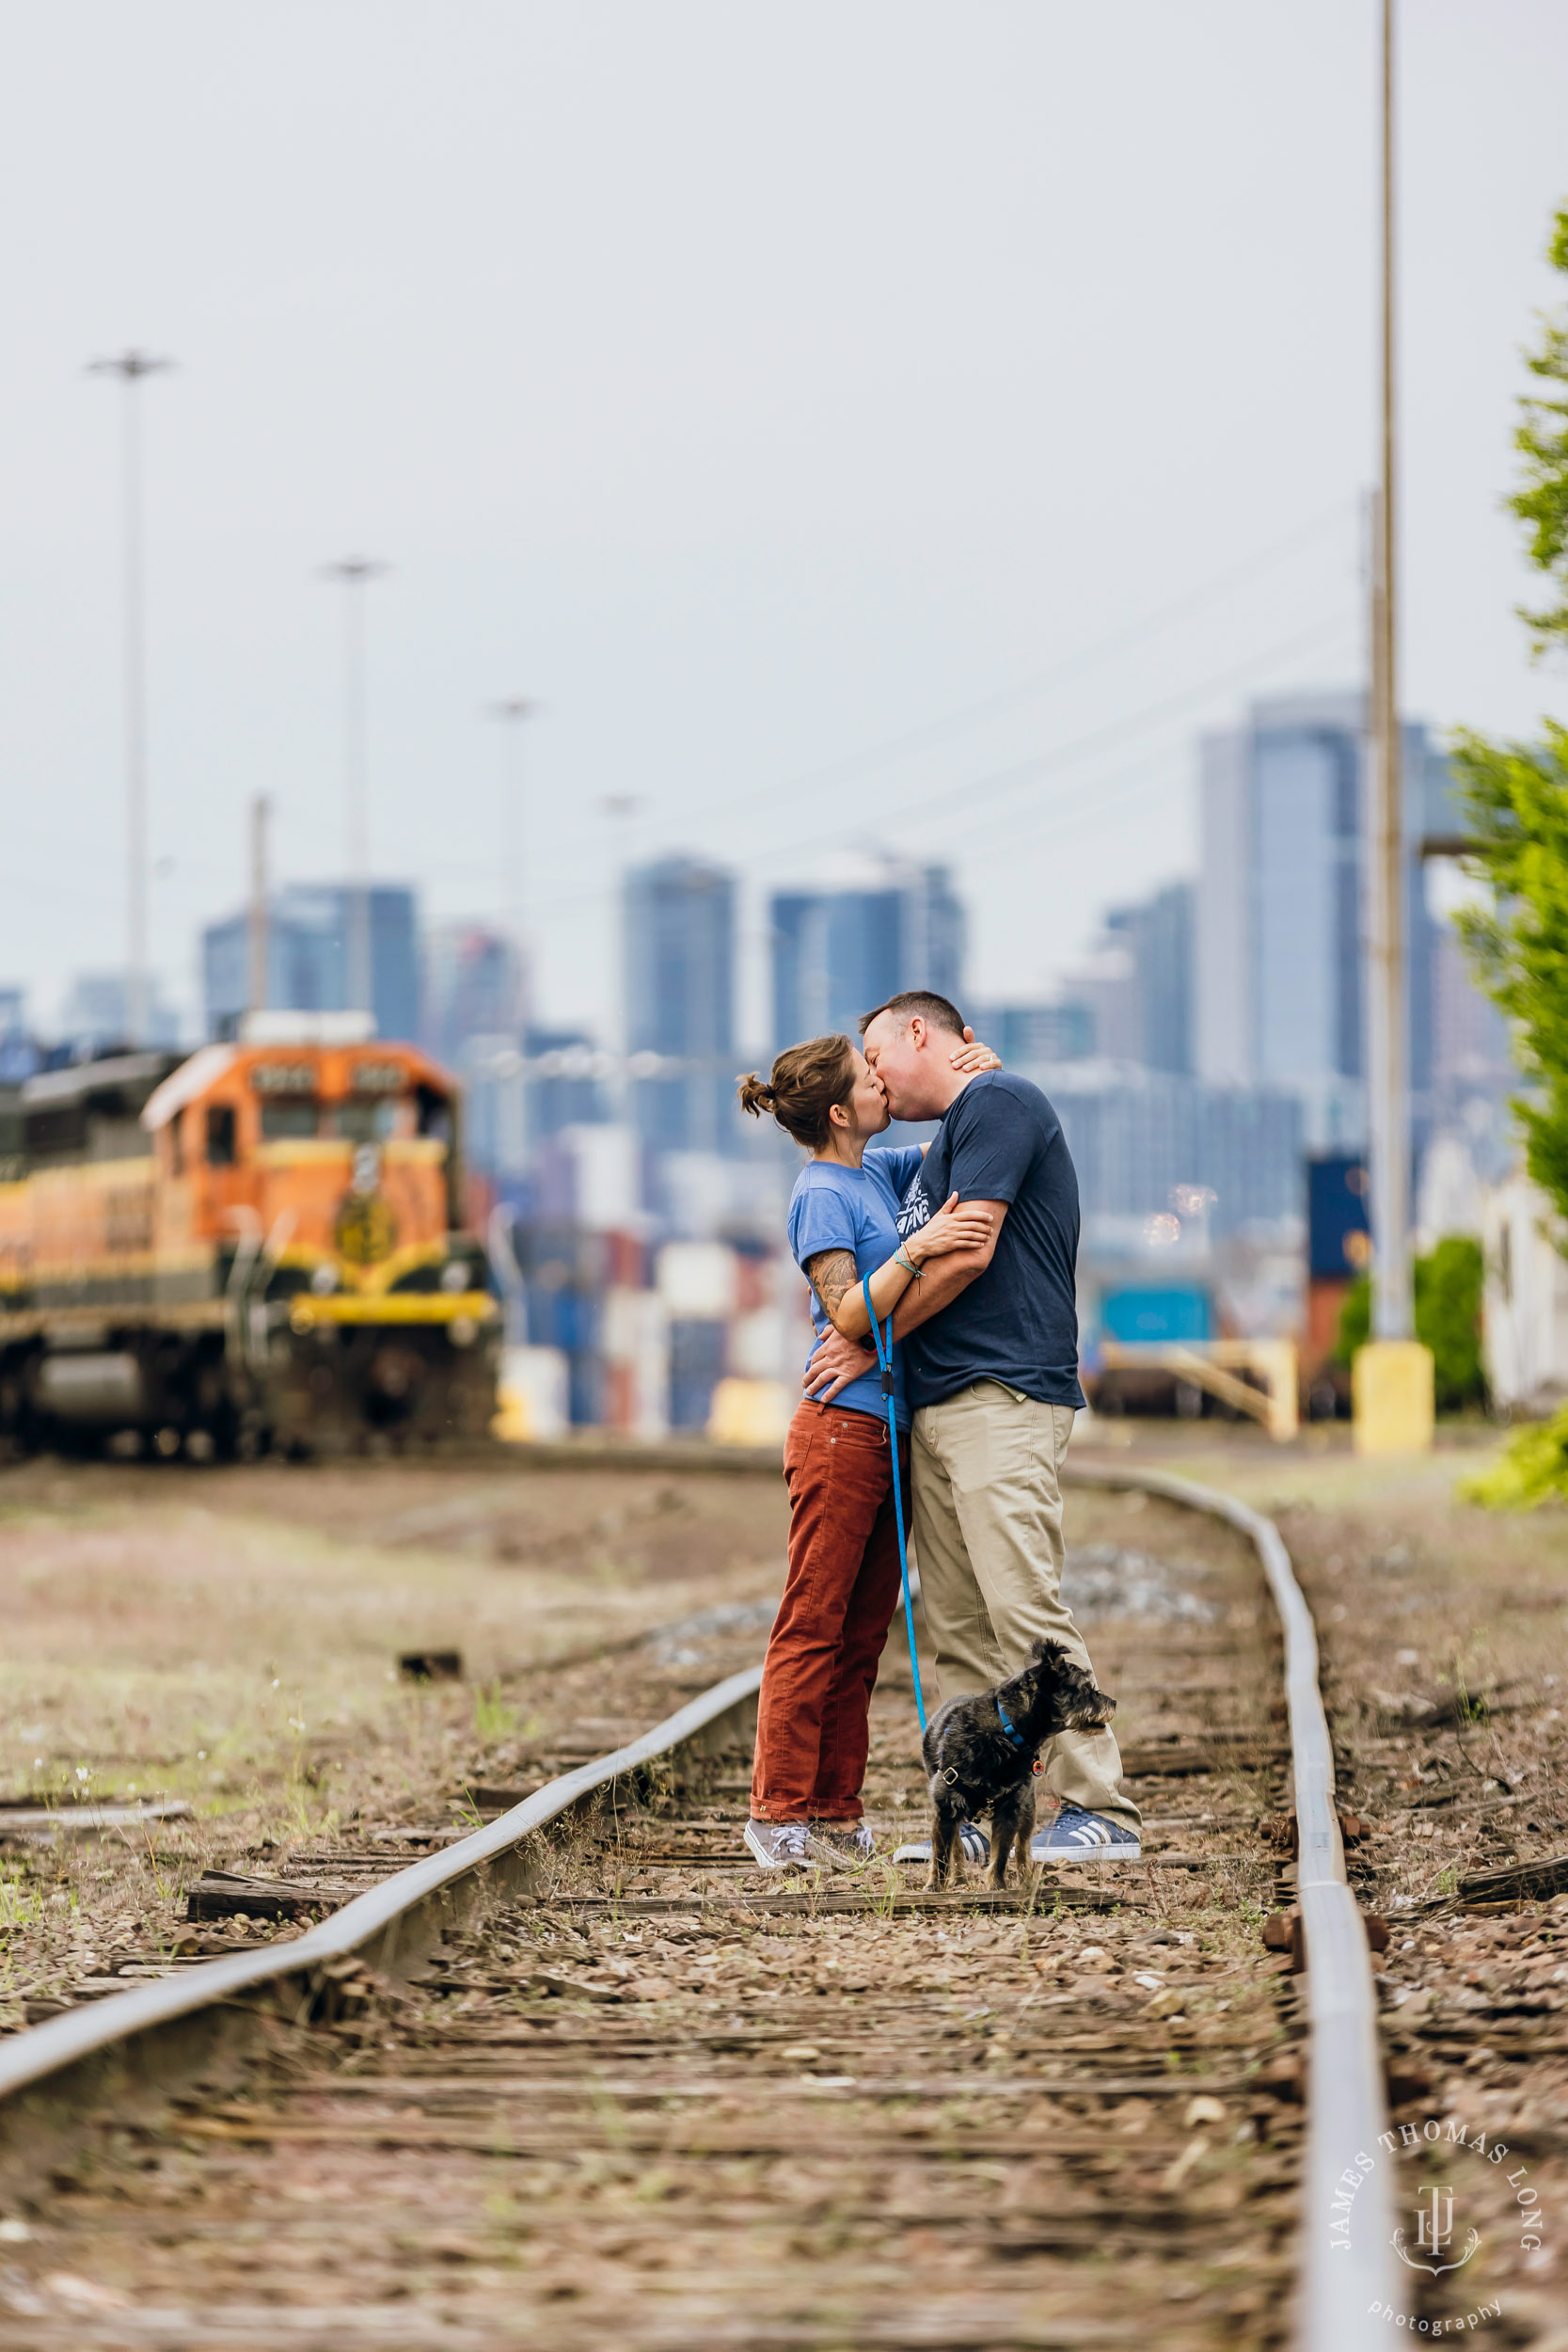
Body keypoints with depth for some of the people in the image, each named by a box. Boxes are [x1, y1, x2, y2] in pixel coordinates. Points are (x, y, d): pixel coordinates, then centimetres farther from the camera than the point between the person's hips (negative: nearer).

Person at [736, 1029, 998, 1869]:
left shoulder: (878, 1174, 14)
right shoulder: (821, 1195, -10)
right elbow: (849, 1314, -17)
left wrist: (977, 1075, 8)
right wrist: (917, 1248, -27)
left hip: (888, 1434, 9)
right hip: (841, 1429, -9)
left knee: (862, 1631, 8)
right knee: (813, 1626, -7)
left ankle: (834, 1813, 11)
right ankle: (778, 1810, -5)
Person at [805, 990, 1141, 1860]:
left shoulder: (996, 1100, -4)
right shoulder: (940, 1149, 26)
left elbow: (970, 1252, -12)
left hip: (1004, 1397, -10)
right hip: (937, 1407, 10)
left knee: (1023, 1606, -15)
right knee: (957, 1626, 6)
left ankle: (1100, 1810, -16)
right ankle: (974, 1816, 7)